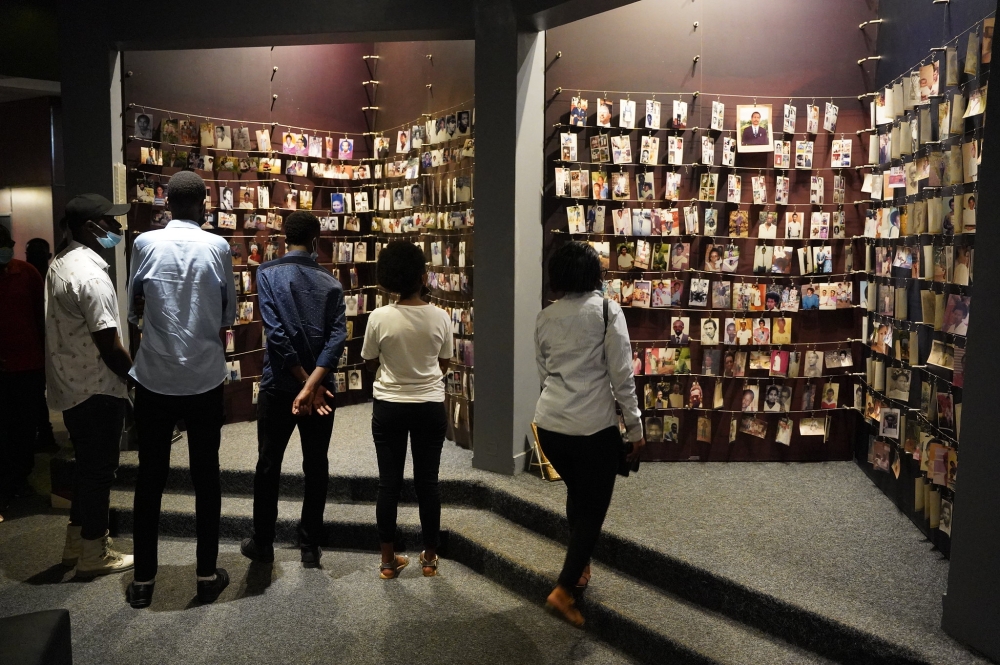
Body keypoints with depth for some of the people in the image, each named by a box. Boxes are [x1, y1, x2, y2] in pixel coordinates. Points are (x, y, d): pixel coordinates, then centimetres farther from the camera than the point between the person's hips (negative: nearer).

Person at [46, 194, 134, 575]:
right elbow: (109, 346, -23)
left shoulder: (61, 264, 9)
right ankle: (94, 554, 16)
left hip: (71, 384, 10)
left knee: (86, 464, 20)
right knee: (99, 469, 3)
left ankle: (77, 542, 32)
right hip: (96, 389, -10)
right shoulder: (92, 276, -23)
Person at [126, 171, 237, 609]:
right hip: (205, 380, 0)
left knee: (150, 478, 11)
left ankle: (143, 580, 19)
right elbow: (229, 314, 2)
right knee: (205, 477, 10)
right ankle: (207, 575, 18)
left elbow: (133, 309, 4)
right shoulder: (217, 247, -6)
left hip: (154, 379, 1)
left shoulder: (145, 243, -4)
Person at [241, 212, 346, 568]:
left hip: (279, 384, -2)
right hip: (321, 385, 2)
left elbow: (275, 330, -14)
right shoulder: (331, 282, 3)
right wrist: (313, 384, -17)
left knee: (268, 465, 11)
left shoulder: (268, 273, -3)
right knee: (316, 467, 10)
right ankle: (310, 546, 17)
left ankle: (262, 543, 21)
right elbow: (337, 337, -10)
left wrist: (303, 381, -11)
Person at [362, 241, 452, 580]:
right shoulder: (440, 317, -10)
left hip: (389, 407, -1)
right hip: (431, 408, 1)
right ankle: (430, 557, 23)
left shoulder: (379, 318, -13)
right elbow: (444, 364, 3)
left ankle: (388, 560, 19)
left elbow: (370, 363, 0)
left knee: (389, 483, 9)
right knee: (427, 481, 12)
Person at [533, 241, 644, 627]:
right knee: (594, 506, 8)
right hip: (594, 427, -5)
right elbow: (622, 375, -10)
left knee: (576, 493, 26)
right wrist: (635, 426, -3)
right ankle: (562, 590, 1)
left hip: (549, 424, 5)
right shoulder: (607, 311, -8)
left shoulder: (544, 317, 5)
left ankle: (580, 565, 41)